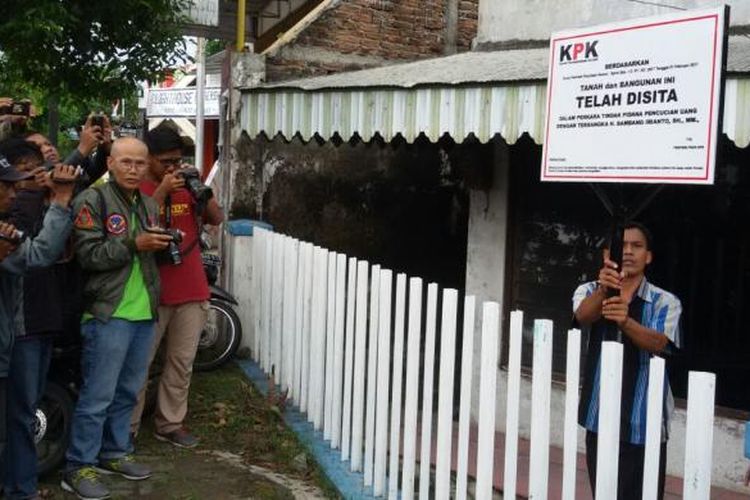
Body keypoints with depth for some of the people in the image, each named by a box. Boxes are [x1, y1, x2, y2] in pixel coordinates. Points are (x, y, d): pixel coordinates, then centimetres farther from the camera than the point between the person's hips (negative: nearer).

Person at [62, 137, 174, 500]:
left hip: (144, 312, 8)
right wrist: (134, 244, -22)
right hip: (108, 313, -7)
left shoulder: (148, 205, 15)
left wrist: (164, 243, 8)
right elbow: (88, 254, -17)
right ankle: (78, 467, 8)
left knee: (127, 391, 17)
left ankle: (114, 453, 30)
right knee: (98, 395, -3)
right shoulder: (92, 200, -9)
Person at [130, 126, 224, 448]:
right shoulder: (139, 189, -4)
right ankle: (127, 428, 9)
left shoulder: (188, 185, 9)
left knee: (182, 362, 10)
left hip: (192, 290, 5)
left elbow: (217, 220, 4)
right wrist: (161, 192, -22)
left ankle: (170, 424, 19)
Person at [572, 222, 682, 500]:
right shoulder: (590, 292, 3)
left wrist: (626, 321, -42)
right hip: (599, 419, 2)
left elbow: (658, 343, -21)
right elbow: (583, 316, -20)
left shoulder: (665, 302, -2)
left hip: (644, 425, -2)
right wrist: (603, 289, -42)